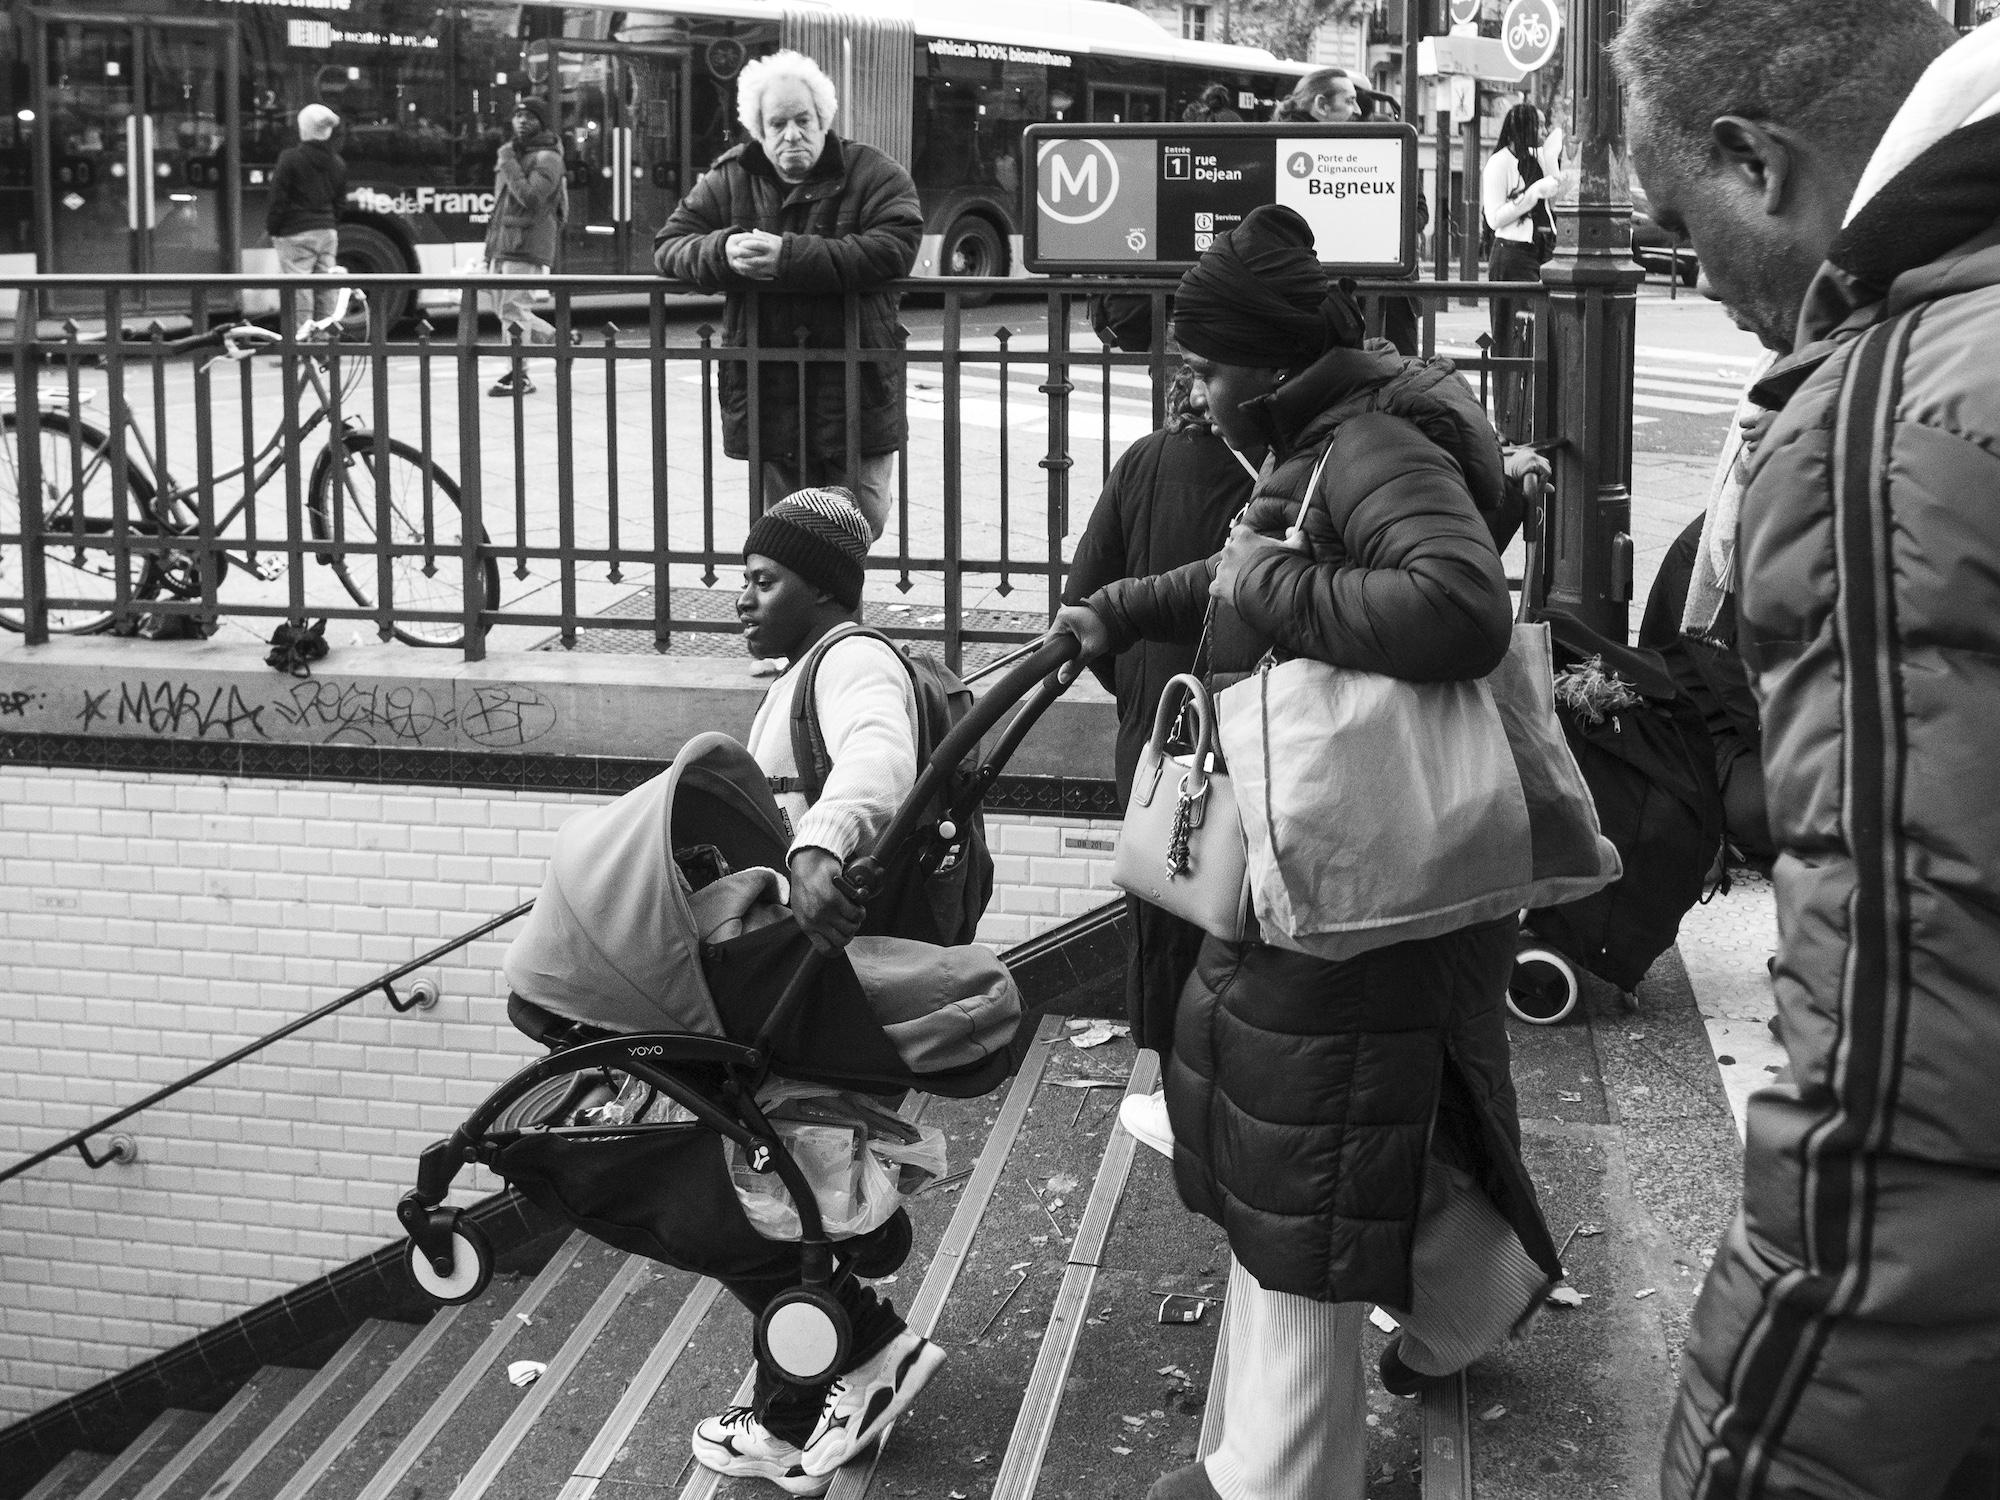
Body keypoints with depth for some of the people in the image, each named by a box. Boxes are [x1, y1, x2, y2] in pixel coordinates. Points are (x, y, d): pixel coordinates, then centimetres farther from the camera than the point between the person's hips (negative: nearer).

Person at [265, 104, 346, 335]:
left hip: (297, 234, -6)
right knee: (325, 290, 10)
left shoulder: (290, 158, -10)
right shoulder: (338, 164, 9)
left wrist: (272, 229, 2)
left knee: (299, 292, -5)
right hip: (327, 231, 6)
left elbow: (278, 199, -9)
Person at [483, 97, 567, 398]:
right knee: (505, 309, 12)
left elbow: (530, 197, -21)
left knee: (514, 310, -12)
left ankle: (519, 376, -4)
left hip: (526, 247, -9)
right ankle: (557, 339, 22)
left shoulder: (546, 159, -6)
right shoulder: (511, 152, 21)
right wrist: (491, 248, 23)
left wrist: (508, 163, -16)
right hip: (502, 245, 9)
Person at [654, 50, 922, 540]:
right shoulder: (730, 180, 10)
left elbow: (894, 250, -18)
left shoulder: (874, 175, -1)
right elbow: (669, 245, 9)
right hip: (768, 397, 3)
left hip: (858, 392, -2)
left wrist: (789, 257, -24)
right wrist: (723, 251, -16)